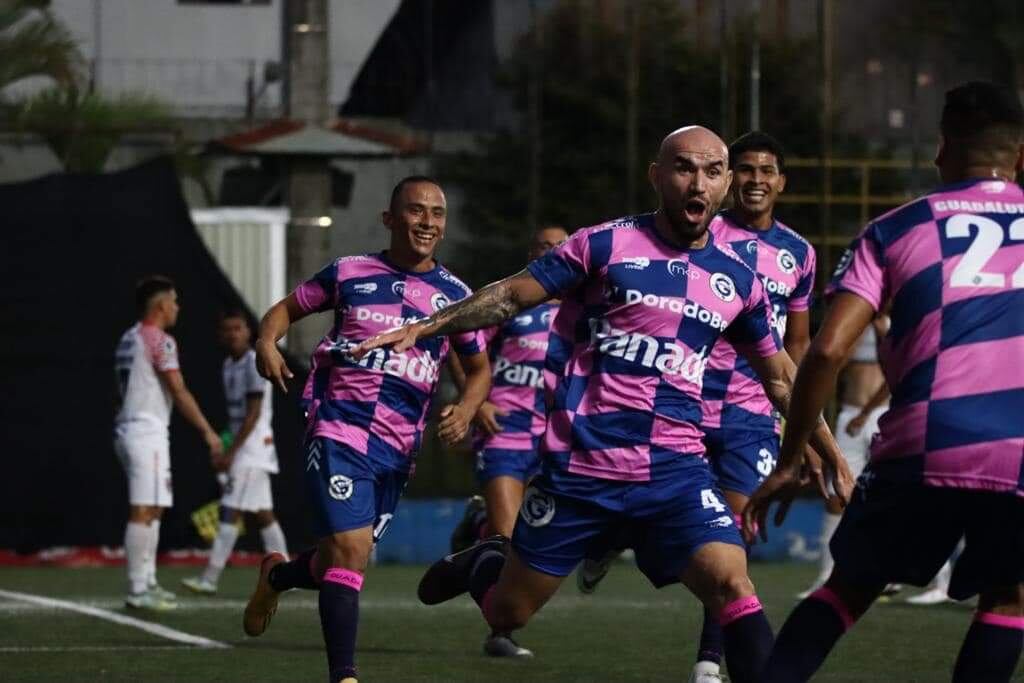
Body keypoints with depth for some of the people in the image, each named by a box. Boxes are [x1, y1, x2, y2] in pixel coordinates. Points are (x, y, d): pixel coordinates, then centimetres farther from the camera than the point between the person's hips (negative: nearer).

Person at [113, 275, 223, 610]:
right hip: (148, 431, -10)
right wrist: (207, 431, -10)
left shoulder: (128, 340, 16)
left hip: (127, 428, 10)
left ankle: (148, 584, 17)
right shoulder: (159, 341, -11)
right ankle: (138, 591, -12)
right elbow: (179, 392, -15)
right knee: (143, 512, -10)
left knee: (153, 510, 16)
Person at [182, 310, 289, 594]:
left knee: (230, 511, -11)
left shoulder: (255, 364, -13)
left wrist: (231, 452, -20)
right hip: (243, 448, 9)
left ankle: (210, 578, -13)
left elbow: (253, 413, -18)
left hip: (253, 445, -9)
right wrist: (231, 451, 14)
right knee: (263, 514, 10)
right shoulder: (229, 366, 14)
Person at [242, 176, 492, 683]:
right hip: (339, 434, -4)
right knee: (350, 550, -18)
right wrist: (266, 341, -9)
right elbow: (289, 308, 13)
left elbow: (479, 367, 19)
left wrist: (466, 409, -2)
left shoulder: (454, 295, 7)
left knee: (345, 558, 11)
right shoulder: (349, 273, 1)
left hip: (398, 449, 4)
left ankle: (276, 576, 44)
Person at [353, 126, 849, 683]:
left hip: (675, 471, 2)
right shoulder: (608, 244, -3)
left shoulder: (737, 282, 8)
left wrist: (831, 456, 21)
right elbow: (512, 295, 1)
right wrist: (424, 328, -8)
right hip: (580, 465, -2)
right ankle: (484, 564, 43)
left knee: (732, 585, -22)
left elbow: (780, 376, 21)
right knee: (505, 612, 8)